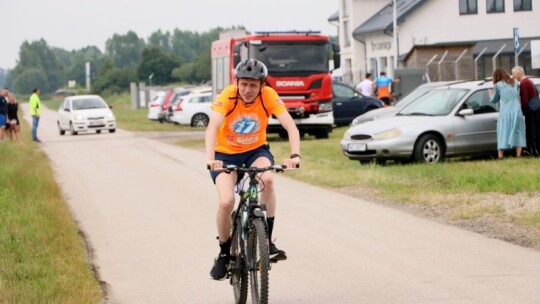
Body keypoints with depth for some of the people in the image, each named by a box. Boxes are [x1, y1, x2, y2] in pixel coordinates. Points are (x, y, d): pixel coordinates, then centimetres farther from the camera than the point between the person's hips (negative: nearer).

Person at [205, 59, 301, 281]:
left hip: (256, 150, 1)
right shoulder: (228, 96, -24)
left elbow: (290, 125, -28)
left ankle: (267, 241, -19)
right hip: (226, 154, -1)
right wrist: (210, 159, -53)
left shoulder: (269, 96, -20)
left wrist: (295, 155, -45)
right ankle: (224, 253, 5)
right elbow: (212, 127, -37)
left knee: (267, 180, -32)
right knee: (226, 202, -21)